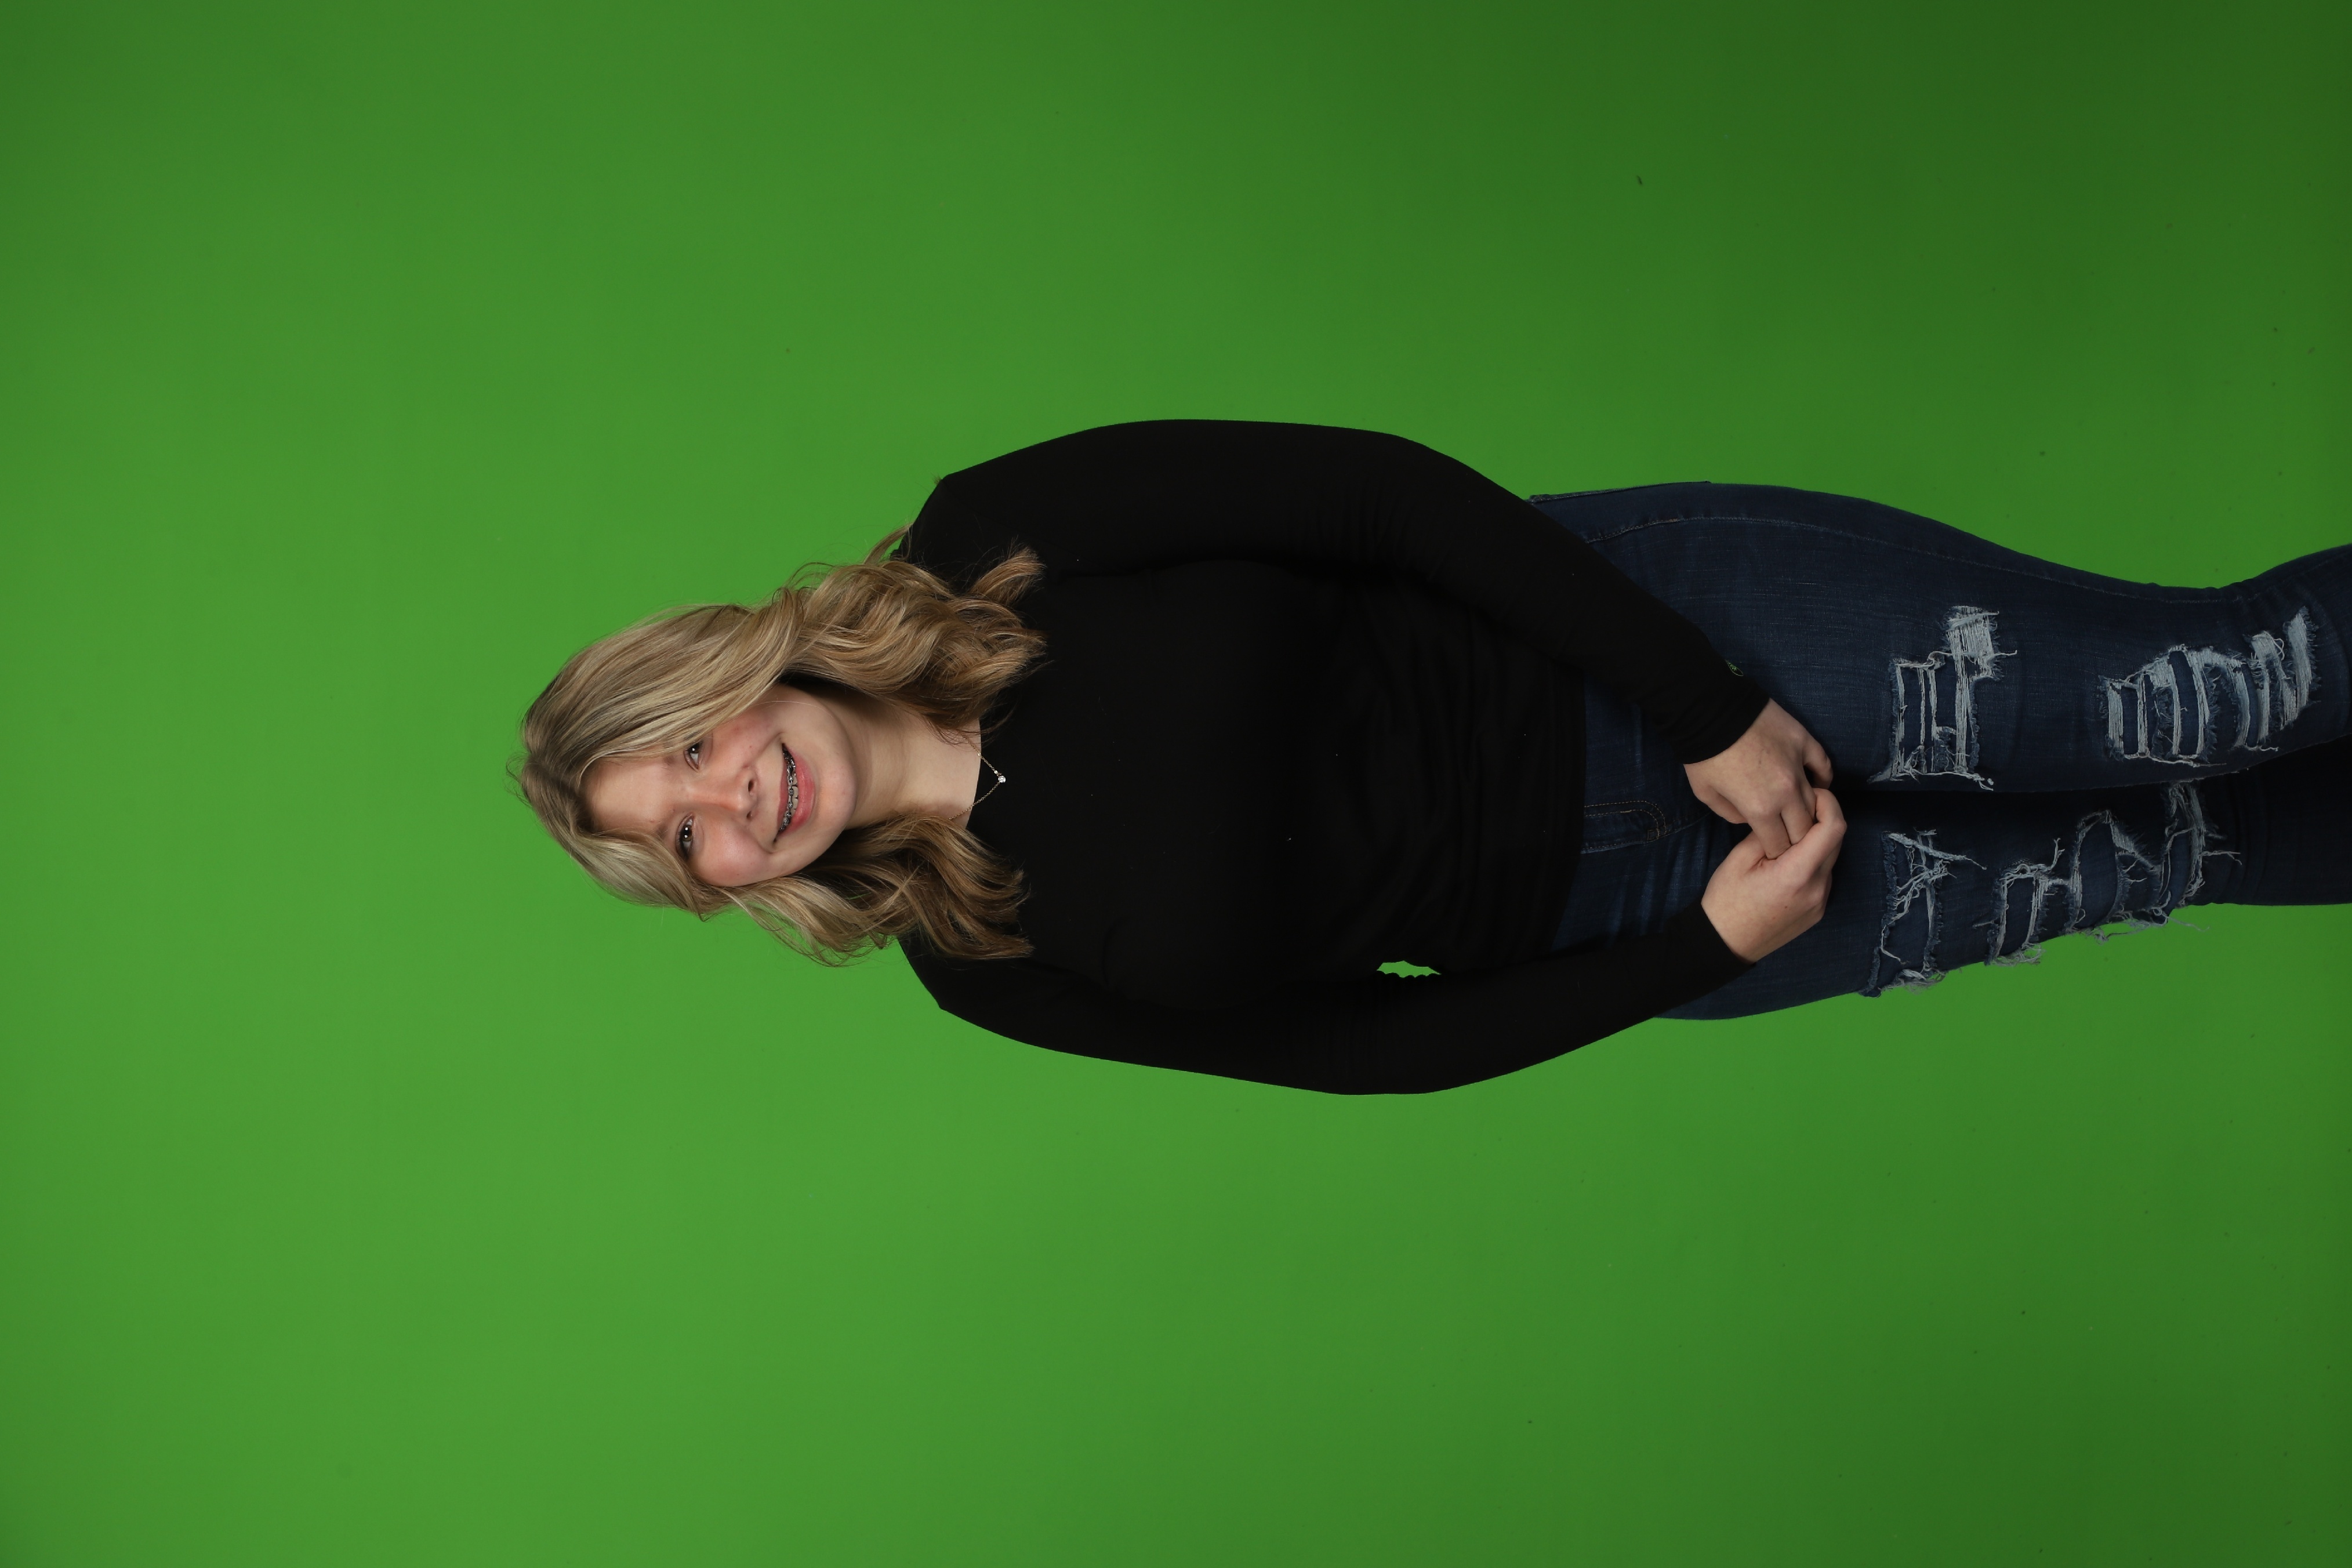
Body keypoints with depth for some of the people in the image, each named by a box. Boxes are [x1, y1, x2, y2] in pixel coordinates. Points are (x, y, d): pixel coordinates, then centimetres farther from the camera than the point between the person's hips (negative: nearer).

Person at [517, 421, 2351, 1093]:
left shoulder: (999, 542, -14)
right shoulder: (997, 970, -5)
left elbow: (1393, 491, -13)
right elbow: (1379, 1040, -1)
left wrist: (1714, 710, -17)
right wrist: (1707, 939, -8)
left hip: (1642, 630, -1)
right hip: (1609, 912, 1)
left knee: (2198, 682, -5)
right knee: (2131, 872, 5)